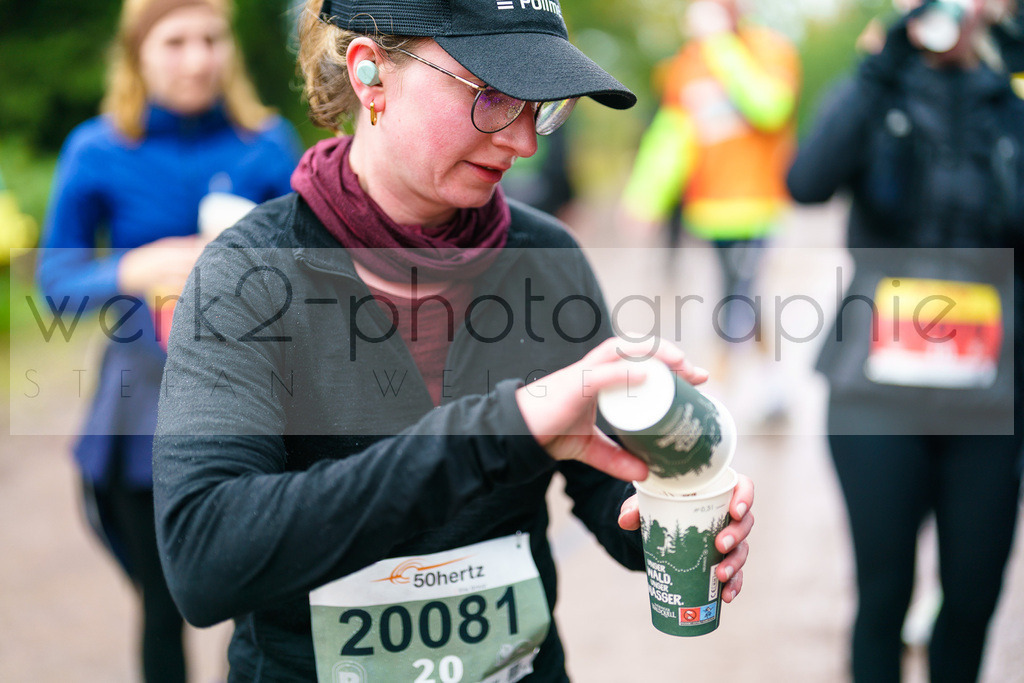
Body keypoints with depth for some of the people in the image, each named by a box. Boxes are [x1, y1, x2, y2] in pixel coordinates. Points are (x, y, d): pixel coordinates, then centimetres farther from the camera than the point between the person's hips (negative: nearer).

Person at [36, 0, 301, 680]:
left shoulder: (268, 142, -2)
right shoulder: (98, 151, -4)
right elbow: (56, 276, -2)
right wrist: (134, 272, -21)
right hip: (147, 402, 0)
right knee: (165, 607, 13)